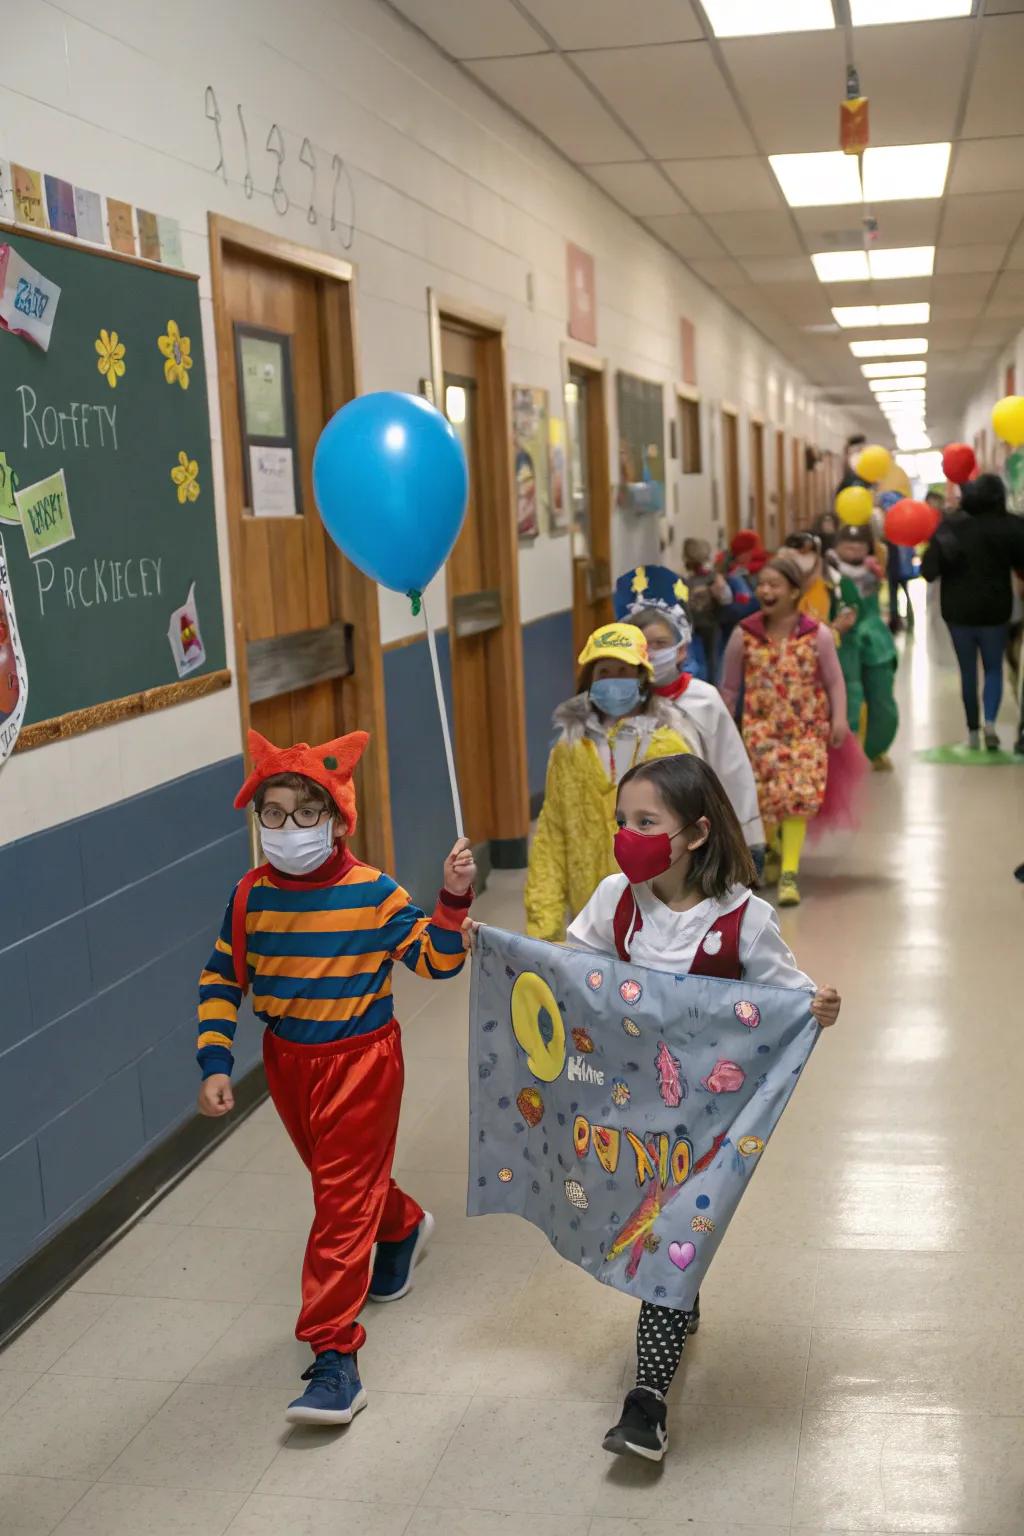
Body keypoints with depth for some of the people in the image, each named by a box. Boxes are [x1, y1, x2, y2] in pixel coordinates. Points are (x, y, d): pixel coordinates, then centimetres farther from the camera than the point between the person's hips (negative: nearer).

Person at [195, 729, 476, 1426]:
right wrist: (215, 1065, -3)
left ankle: (335, 1358, 0)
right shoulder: (252, 896, -6)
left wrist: (453, 901, -28)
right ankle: (404, 1225, 56)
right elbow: (221, 981, 2)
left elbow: (437, 961, -12)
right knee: (338, 1177, 24)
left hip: (360, 1061, -5)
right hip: (287, 1061, 5)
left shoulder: (375, 894, -16)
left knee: (344, 1198, -5)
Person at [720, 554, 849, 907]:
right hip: (761, 727, 1)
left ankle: (789, 873, -7)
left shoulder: (818, 635, -3)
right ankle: (773, 847, 30)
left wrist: (839, 719, -9)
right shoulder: (744, 636, -1)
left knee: (798, 795, -12)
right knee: (765, 793, -5)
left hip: (806, 728, 0)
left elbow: (835, 681, 2)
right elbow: (729, 688, 7)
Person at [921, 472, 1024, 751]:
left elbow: (929, 571, -9)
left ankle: (973, 731, 15)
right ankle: (990, 720, -11)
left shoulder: (949, 526, -6)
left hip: (958, 610, 1)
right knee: (994, 668, 12)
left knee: (968, 671, 13)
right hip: (995, 610, -1)